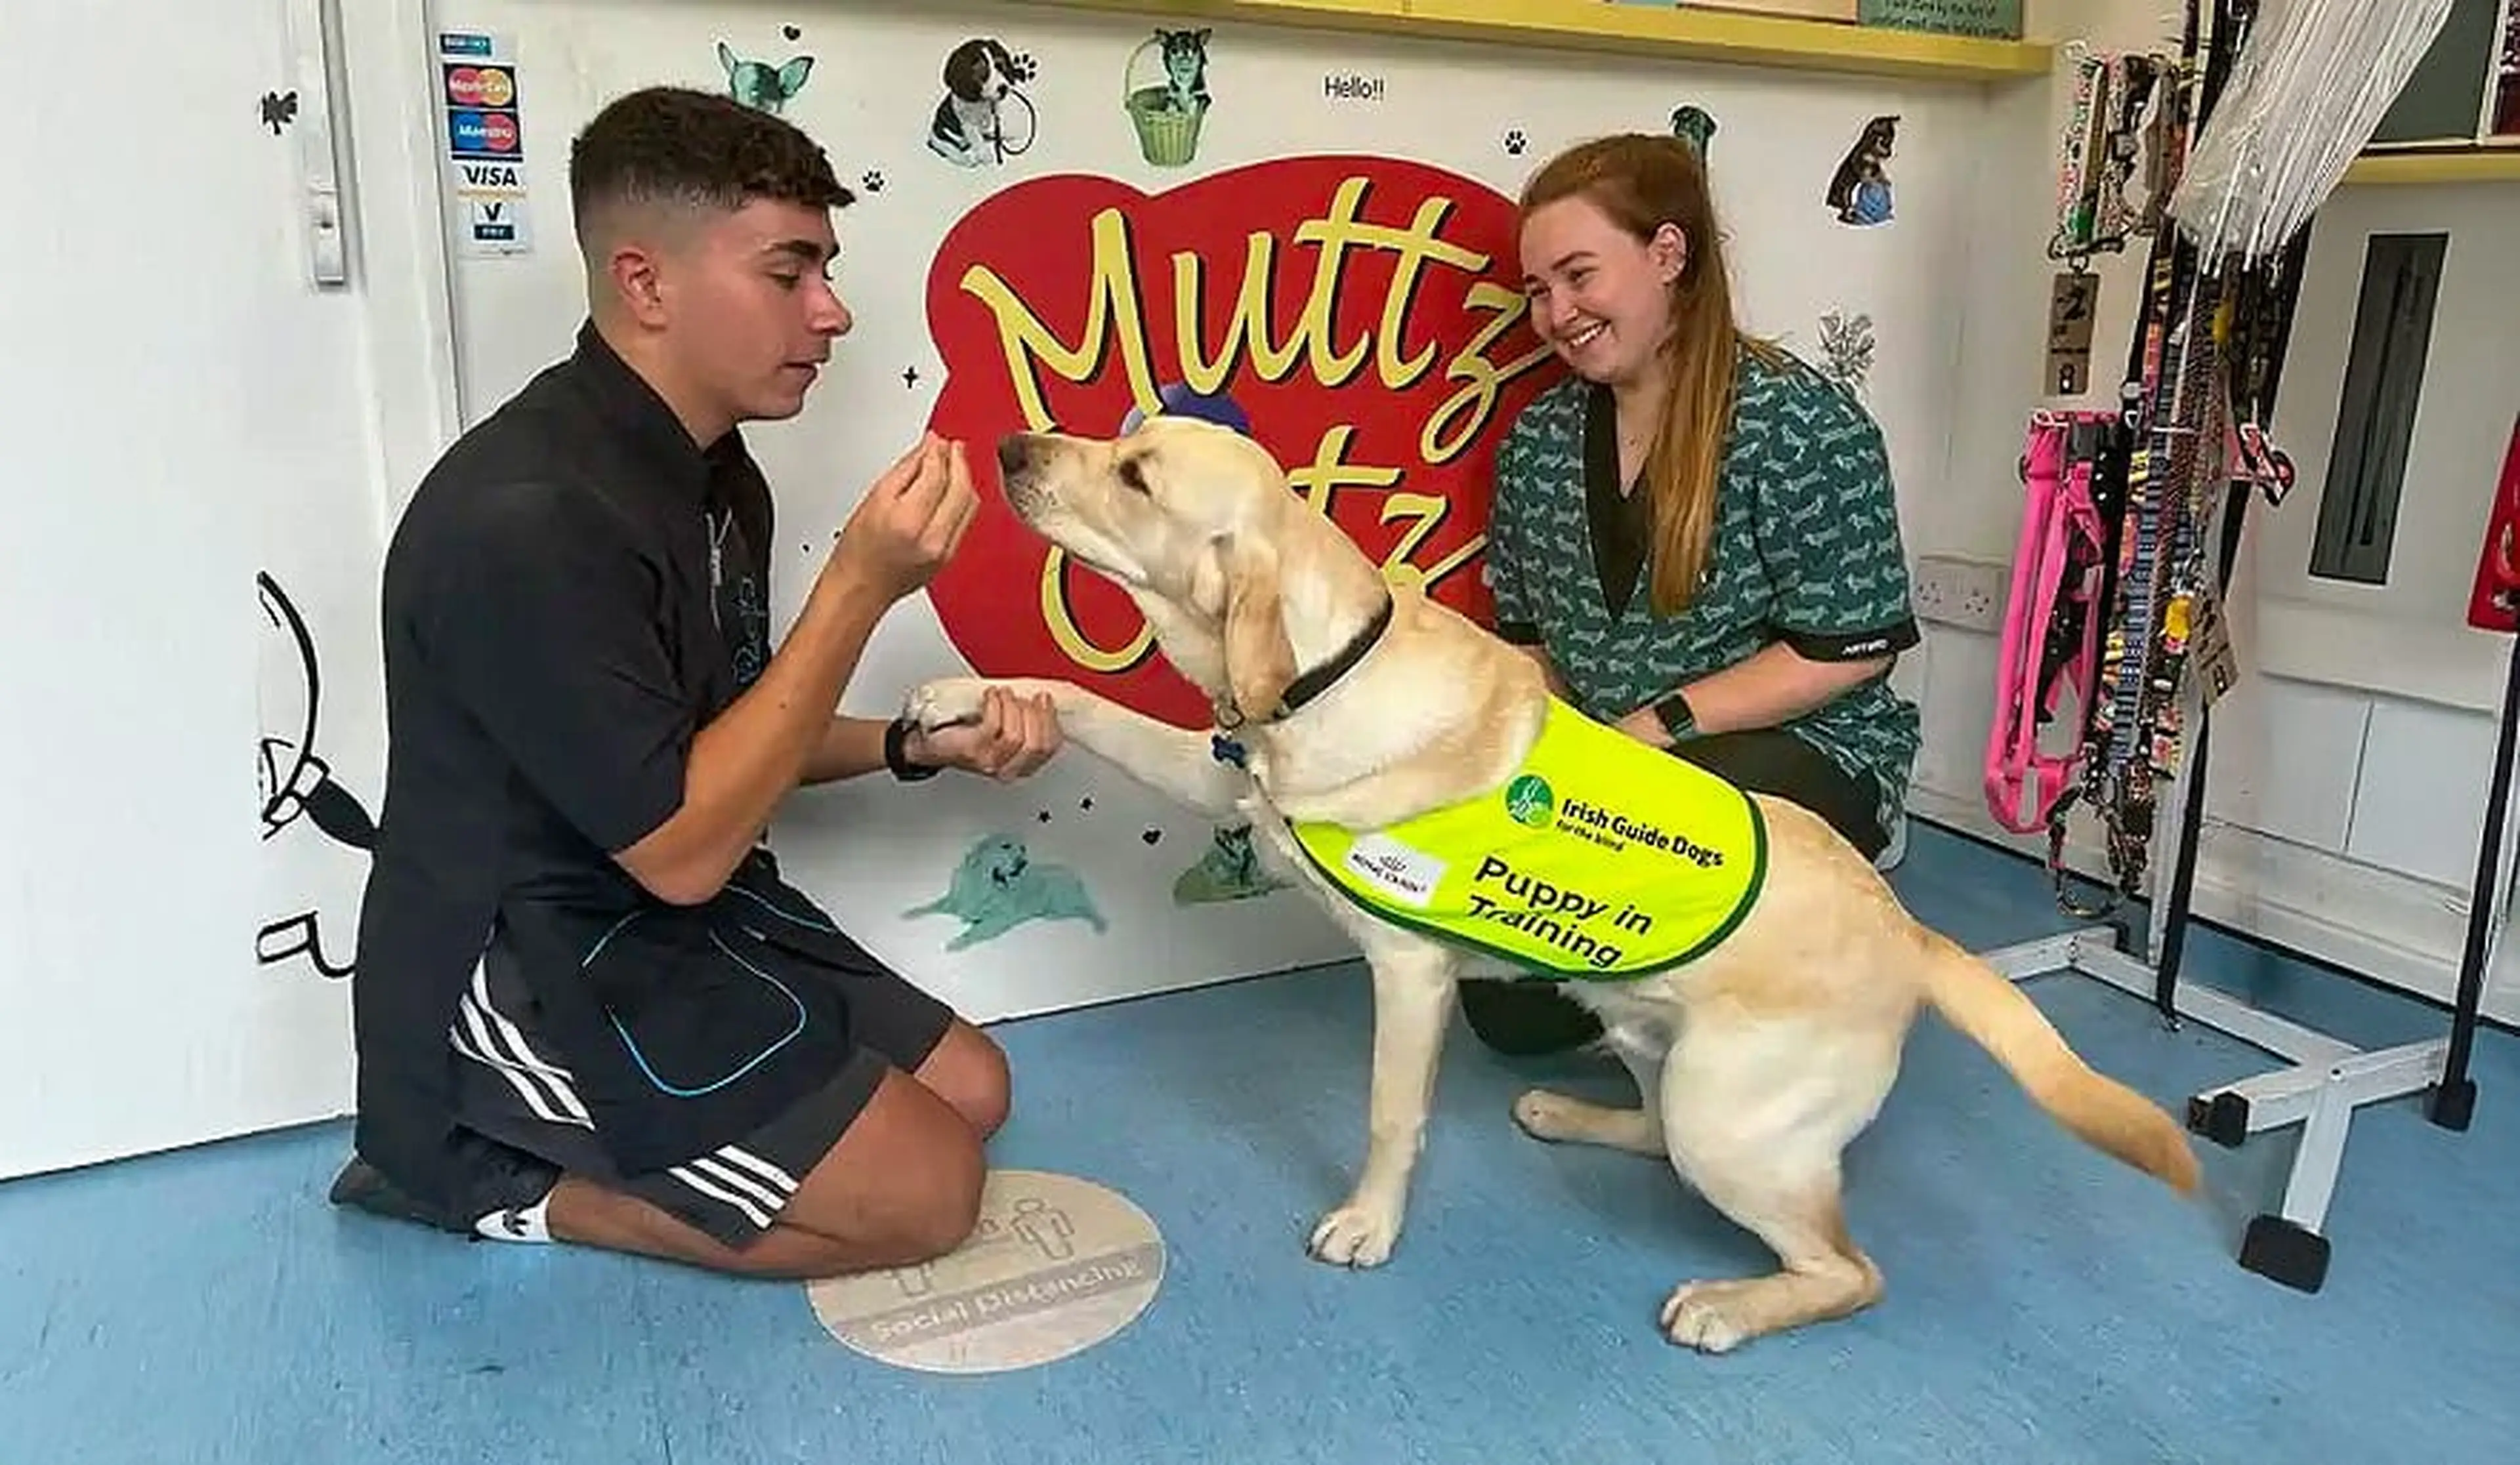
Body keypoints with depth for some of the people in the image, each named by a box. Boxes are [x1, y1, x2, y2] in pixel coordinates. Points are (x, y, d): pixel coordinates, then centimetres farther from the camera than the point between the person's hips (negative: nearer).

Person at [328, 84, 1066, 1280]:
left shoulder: (712, 474, 3)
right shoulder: (525, 519, -27)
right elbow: (679, 845, -25)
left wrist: (918, 744, -4)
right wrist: (860, 588, -27)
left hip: (654, 925, 9)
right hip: (522, 981, -9)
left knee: (970, 1089, 11)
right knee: (925, 1190, -8)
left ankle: (562, 1142, 12)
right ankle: (496, 1184, 2)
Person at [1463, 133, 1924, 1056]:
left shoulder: (1801, 422, -13)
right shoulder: (1539, 438, 4)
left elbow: (1847, 651, -14)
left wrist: (1653, 727, -19)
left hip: (1800, 756, -4)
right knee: (1508, 1011, -10)